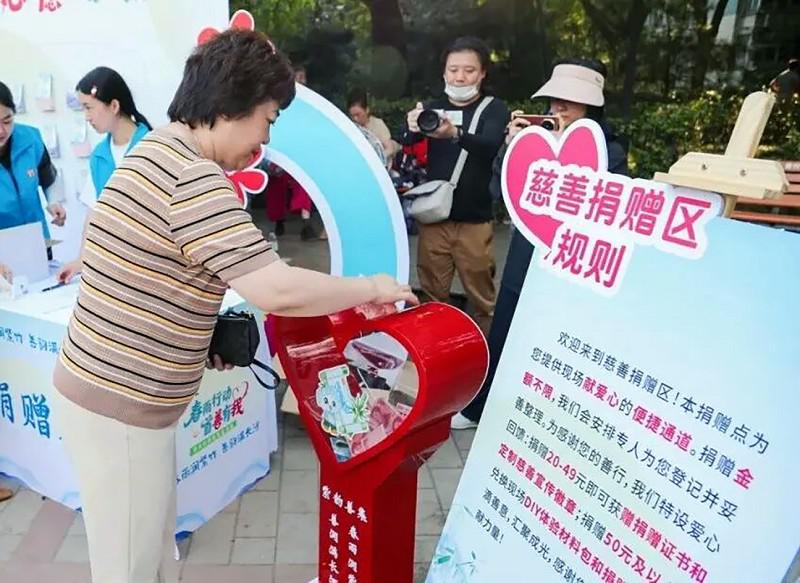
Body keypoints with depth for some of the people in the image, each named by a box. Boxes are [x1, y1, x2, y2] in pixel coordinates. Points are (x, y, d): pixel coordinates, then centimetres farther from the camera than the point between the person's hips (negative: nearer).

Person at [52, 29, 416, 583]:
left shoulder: (157, 151, 10)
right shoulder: (192, 178, -23)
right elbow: (278, 290, -31)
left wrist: (205, 333, 6)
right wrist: (371, 287, -16)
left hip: (106, 391, 10)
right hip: (120, 408, -9)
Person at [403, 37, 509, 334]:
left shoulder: (494, 109, 2)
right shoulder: (433, 108, 11)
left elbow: (489, 145, -19)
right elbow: (405, 146, -5)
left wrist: (455, 134, -40)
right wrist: (412, 129, -29)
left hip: (474, 219, -2)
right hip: (433, 216, 2)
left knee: (482, 298, 1)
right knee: (432, 296, 7)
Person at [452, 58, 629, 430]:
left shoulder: (610, 151, -7)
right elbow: (499, 191, 1)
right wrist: (512, 145, -12)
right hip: (524, 262, 4)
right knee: (500, 341, 15)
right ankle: (478, 409, 34)